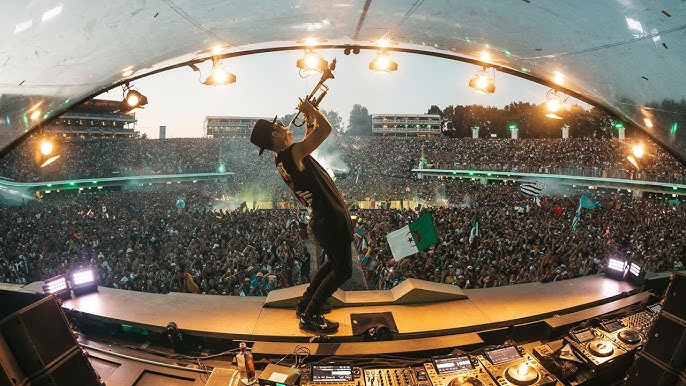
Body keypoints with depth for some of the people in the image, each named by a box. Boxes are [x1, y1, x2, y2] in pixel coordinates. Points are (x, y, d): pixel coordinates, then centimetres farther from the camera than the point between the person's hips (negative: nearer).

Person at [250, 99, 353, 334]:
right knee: (342, 270, 1)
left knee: (333, 263, 26)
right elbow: (326, 129, -24)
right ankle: (309, 317, 8)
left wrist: (309, 122, 15)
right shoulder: (292, 153, -20)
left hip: (323, 217, 10)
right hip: (331, 219, -9)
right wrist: (311, 110, -7)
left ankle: (304, 305, 34)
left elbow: (309, 139, 28)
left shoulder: (281, 159, 8)